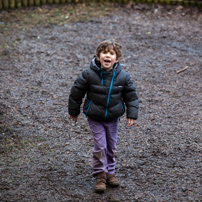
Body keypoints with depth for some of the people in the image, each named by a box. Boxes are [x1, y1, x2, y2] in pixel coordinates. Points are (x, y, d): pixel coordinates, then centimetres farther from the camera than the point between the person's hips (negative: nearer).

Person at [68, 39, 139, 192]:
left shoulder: (123, 77, -9)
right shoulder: (89, 75, -16)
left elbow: (131, 95, 3)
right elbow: (76, 92, -4)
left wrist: (132, 114, -1)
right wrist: (73, 111, 4)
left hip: (113, 118, 3)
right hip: (95, 118, -3)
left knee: (111, 145, 13)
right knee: (100, 146, -5)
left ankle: (110, 171, 30)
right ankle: (100, 174, 9)